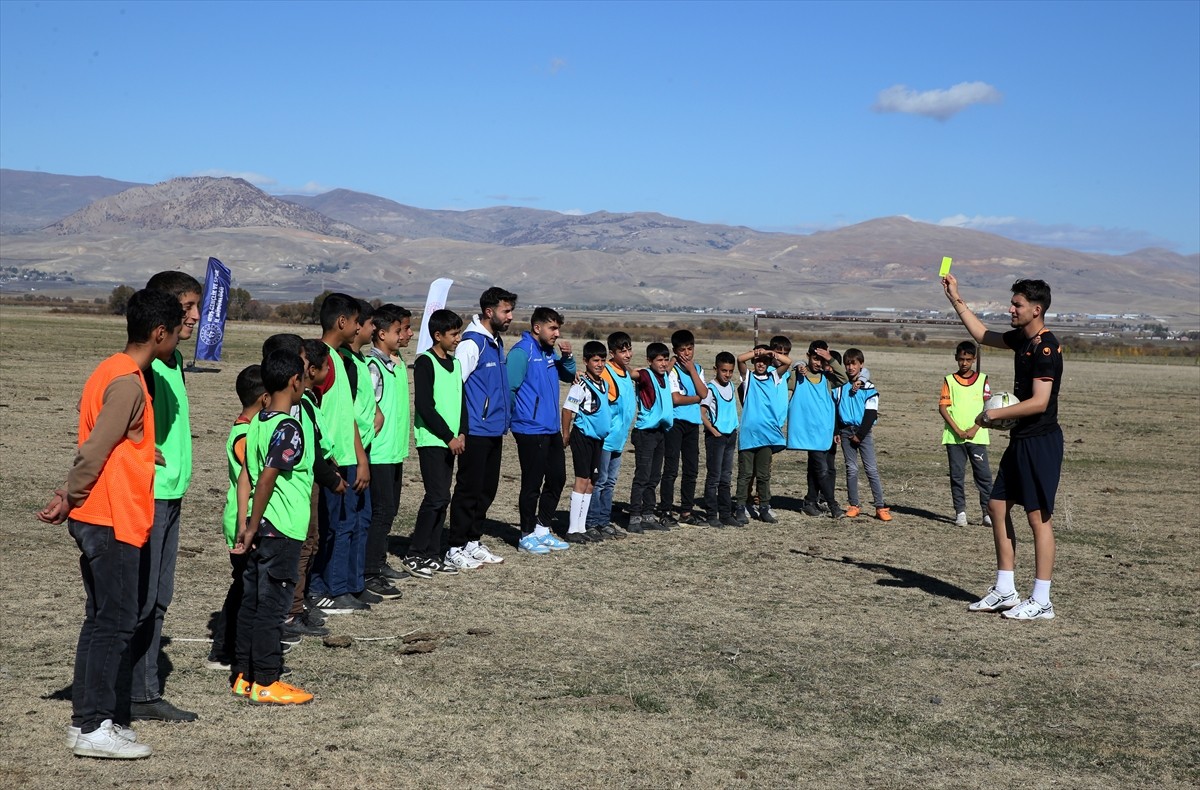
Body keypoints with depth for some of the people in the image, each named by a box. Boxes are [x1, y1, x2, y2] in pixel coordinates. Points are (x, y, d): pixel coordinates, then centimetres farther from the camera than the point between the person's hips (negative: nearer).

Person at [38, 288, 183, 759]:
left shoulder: (115, 372, 14)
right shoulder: (127, 383, -17)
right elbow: (95, 449, -20)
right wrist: (70, 501, -9)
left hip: (100, 519, 10)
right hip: (112, 521, -10)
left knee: (103, 619, 14)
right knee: (115, 622, -4)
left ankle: (87, 718, 20)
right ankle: (94, 728, 2)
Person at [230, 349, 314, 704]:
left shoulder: (258, 422, 9)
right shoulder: (290, 428, -16)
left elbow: (246, 474, 9)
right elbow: (266, 480, -21)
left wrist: (247, 524, 10)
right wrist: (253, 529, -15)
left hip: (261, 527, 8)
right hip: (283, 529, -8)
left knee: (251, 601, 13)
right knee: (272, 605, -1)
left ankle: (244, 676, 21)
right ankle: (266, 684, 6)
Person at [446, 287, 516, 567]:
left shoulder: (497, 342, 13)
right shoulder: (472, 343, -14)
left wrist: (505, 417, 16)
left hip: (495, 430, 9)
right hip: (476, 431, -9)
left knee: (487, 489, 13)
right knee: (469, 489, -2)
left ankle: (473, 541, 23)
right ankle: (458, 547, 6)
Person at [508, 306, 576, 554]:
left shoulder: (550, 352, 13)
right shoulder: (522, 352, -14)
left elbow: (568, 376, 20)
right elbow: (509, 387, -18)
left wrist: (567, 356, 2)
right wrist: (514, 417, -11)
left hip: (551, 429, 9)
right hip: (531, 430, -9)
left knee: (557, 478, 14)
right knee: (532, 484, -2)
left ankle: (542, 530, 25)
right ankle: (527, 536, 9)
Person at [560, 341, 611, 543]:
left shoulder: (604, 385, 11)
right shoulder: (581, 385, -13)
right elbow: (567, 409, -14)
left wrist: (608, 431, 13)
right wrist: (566, 435, -12)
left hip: (598, 438, 8)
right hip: (583, 436, -8)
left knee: (591, 481, 10)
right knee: (582, 480, -8)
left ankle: (582, 527, 17)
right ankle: (573, 530, -4)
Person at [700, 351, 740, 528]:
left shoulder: (731, 386, 10)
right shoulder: (710, 388, -11)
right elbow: (702, 413, -15)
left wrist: (734, 430, 11)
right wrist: (714, 432, -15)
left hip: (730, 435, 7)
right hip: (715, 436, -7)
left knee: (726, 478, 11)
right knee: (713, 477, -3)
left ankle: (726, 514, 15)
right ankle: (712, 515, 1)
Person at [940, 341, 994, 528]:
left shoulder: (982, 379, 6)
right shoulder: (949, 380, 7)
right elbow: (942, 407, 0)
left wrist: (974, 429, -9)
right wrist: (957, 430, -10)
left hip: (977, 436, -1)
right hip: (954, 437, 1)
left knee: (983, 474, -2)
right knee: (957, 475, 2)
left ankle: (988, 512, 2)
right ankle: (960, 512, 8)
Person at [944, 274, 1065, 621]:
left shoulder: (1046, 347, -18)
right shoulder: (1021, 339, 10)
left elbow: (1039, 402, -24)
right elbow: (983, 335, 28)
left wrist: (993, 414, -16)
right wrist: (956, 300, 25)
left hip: (1041, 441, -10)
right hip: (1021, 440, 10)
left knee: (1038, 517, -5)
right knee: (997, 505, 12)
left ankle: (1041, 602, 1)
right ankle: (1005, 591, 20)